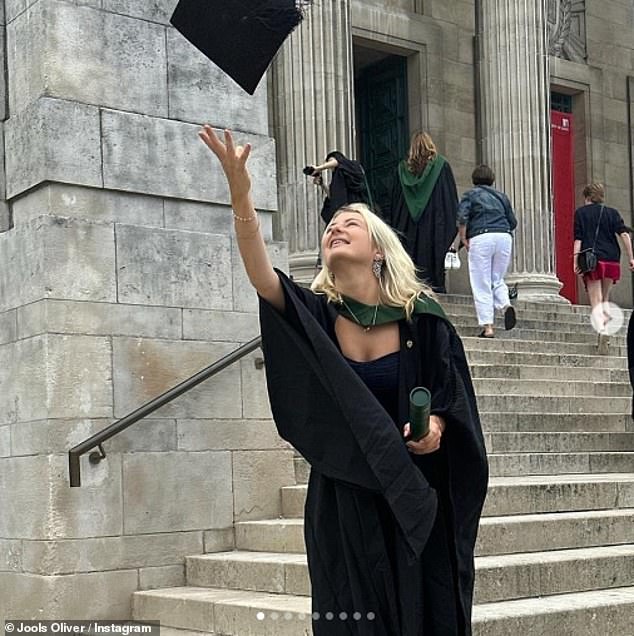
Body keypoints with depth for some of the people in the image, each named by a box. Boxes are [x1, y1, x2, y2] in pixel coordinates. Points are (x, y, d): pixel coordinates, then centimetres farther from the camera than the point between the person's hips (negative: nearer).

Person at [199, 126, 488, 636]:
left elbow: (454, 395, 3)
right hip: (345, 498, 0)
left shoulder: (421, 318, -5)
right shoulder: (316, 314, -6)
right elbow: (263, 276, -24)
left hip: (415, 496, 0)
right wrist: (241, 195, -38)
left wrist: (437, 426, -19)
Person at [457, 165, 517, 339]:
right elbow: (513, 222, 18)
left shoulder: (470, 194, 10)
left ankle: (487, 327, -7)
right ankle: (506, 305, -14)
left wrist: (463, 239, 2)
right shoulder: (501, 196, 21)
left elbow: (462, 218, -6)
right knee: (497, 279, 16)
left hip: (481, 238, -4)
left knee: (482, 285, -1)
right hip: (504, 237, 4)